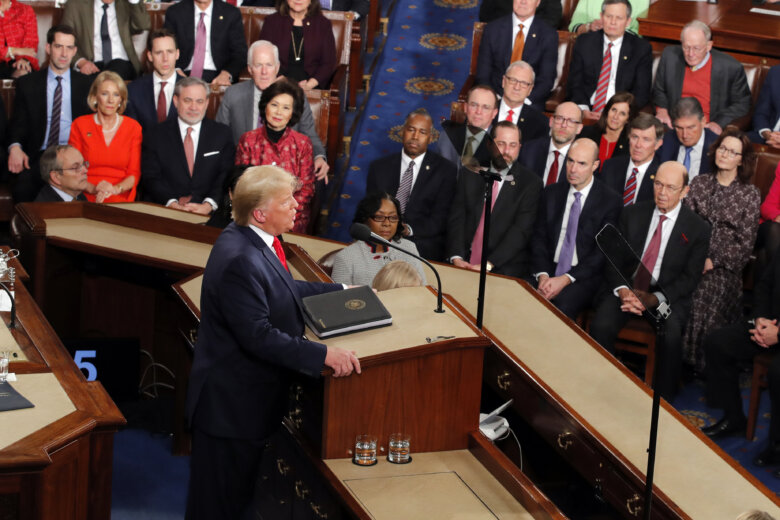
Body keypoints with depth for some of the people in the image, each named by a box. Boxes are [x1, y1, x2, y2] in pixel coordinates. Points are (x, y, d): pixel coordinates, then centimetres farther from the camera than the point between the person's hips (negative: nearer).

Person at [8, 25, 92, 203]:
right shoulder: (27, 83, 13)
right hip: (38, 154, 0)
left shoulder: (86, 84, 14)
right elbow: (18, 122, 8)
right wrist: (15, 146, -15)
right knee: (23, 182, -32)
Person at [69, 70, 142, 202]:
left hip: (121, 200, 0)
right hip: (86, 199, 0)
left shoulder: (133, 127, 11)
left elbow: (134, 173, 7)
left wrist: (115, 189, -13)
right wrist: (93, 188, -13)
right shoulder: (80, 125, 9)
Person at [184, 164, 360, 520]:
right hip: (231, 404, -10)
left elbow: (282, 289, 20)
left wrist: (339, 291, 20)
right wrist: (324, 356, -29)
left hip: (250, 396, 10)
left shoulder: (253, 240, 2)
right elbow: (259, 336, -30)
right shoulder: (238, 260, -29)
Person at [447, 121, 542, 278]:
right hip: (464, 264, 3)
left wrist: (488, 265, -17)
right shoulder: (470, 174, 12)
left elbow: (521, 230, -7)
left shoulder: (530, 183, 2)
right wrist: (456, 258, -10)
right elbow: (457, 219, 7)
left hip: (504, 271, -3)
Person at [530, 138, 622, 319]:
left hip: (583, 277, -3)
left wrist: (566, 279, -16)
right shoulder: (551, 193, 12)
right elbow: (539, 238, 9)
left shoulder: (610, 201, -1)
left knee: (562, 303, -35)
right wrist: (543, 275, -9)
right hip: (548, 271, 4)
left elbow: (603, 253, -6)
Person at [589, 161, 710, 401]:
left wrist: (654, 299, -17)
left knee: (670, 336, -33)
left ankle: (663, 403, -17)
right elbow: (613, 258, 5)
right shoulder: (632, 214, 8)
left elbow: (689, 278, -2)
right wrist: (622, 290, -15)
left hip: (667, 297, -2)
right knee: (601, 326, -28)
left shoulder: (698, 228, 0)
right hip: (626, 288, 2)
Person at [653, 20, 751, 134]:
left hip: (707, 128, -2)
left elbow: (742, 103, 3)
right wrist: (661, 110, -1)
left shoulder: (731, 68, -6)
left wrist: (719, 123, -11)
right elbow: (659, 91, 18)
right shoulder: (670, 56, 4)